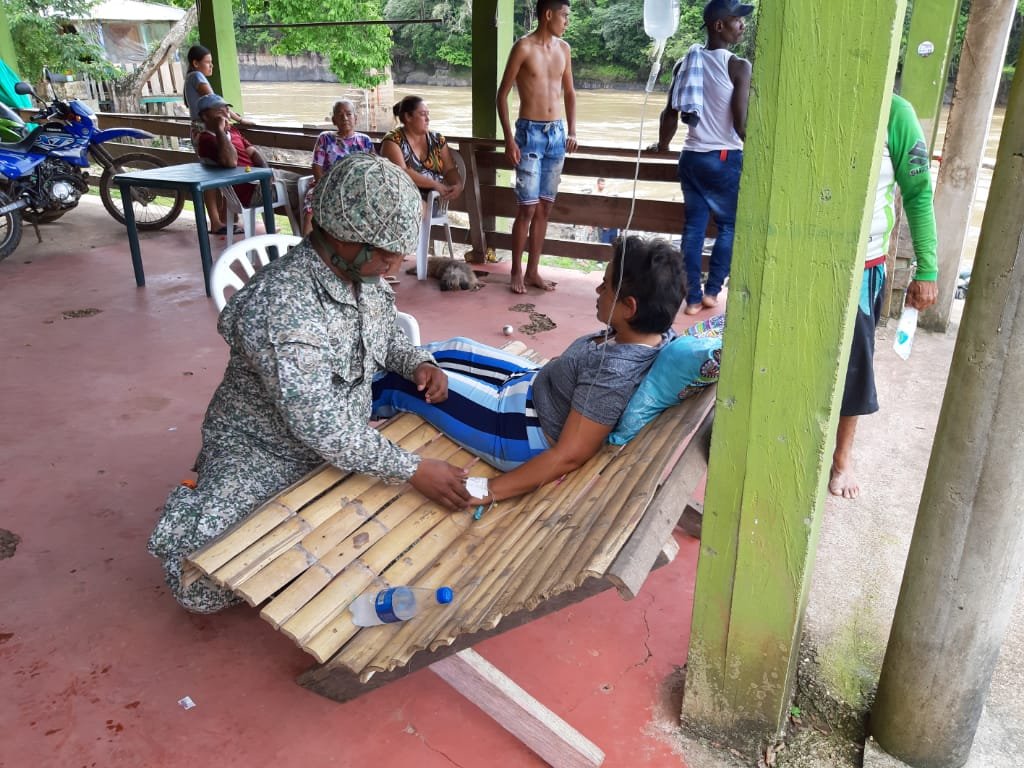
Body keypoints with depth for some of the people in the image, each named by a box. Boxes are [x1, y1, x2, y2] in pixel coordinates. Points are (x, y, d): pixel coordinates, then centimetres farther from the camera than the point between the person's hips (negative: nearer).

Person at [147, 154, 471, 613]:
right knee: (202, 587, -20)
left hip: (346, 440, 8)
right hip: (263, 453, -7)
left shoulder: (366, 276, -9)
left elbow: (385, 337, 12)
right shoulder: (279, 306, -33)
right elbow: (321, 428, -34)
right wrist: (412, 471, -33)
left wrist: (417, 363, -9)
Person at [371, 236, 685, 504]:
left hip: (525, 433, -8)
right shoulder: (660, 333, -11)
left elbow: (568, 455, -34)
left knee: (402, 380, 6)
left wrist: (489, 490, -29)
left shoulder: (613, 373, -37)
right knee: (452, 349, 24)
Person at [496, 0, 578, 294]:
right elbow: (502, 94, -7)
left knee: (544, 207, 7)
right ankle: (516, 272, 4)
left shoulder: (563, 48, 10)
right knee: (527, 207, -7)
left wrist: (572, 130, 10)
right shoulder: (524, 47, -7)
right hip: (530, 132, -6)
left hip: (557, 133, 6)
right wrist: (509, 138, -14)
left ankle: (533, 271, 15)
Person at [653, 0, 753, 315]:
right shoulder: (738, 66, -12)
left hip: (691, 157, 5)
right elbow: (741, 123, -15)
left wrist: (662, 145, 25)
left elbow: (670, 113, 8)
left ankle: (693, 298, 10)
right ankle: (711, 291, 13)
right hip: (725, 158, -5)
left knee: (693, 226, 8)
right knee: (729, 226, 11)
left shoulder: (685, 63, 4)